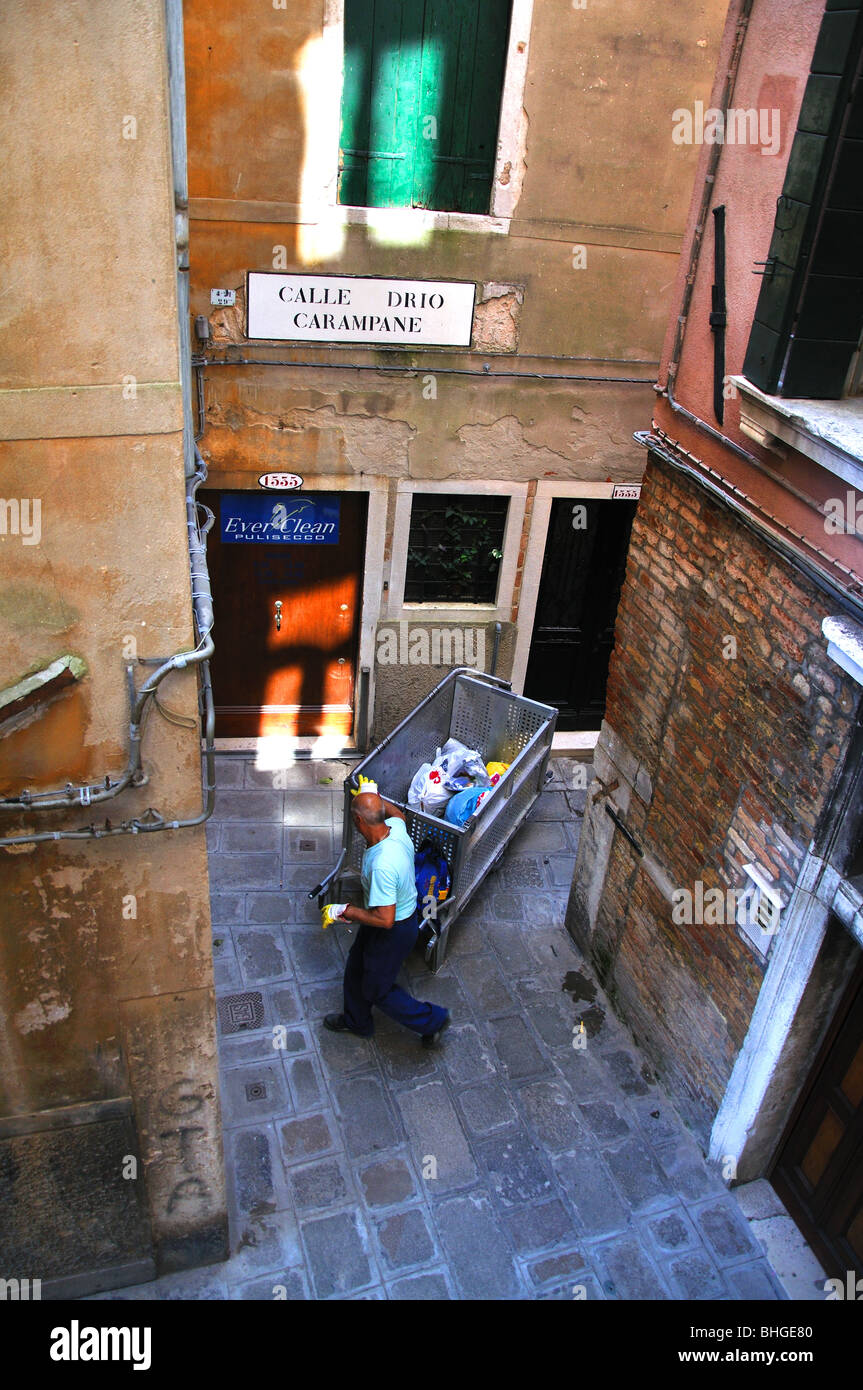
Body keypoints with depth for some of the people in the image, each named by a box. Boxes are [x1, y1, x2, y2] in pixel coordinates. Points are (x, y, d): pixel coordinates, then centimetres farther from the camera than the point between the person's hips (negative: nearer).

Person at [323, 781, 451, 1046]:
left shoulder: (382, 865, -41)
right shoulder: (396, 827, -16)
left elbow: (385, 920, -36)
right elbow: (397, 813, 13)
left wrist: (346, 912, -25)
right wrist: (373, 796, 20)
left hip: (394, 932, -9)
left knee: (377, 989, 14)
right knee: (356, 968, 28)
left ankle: (433, 1020, 31)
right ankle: (356, 1021, 51)